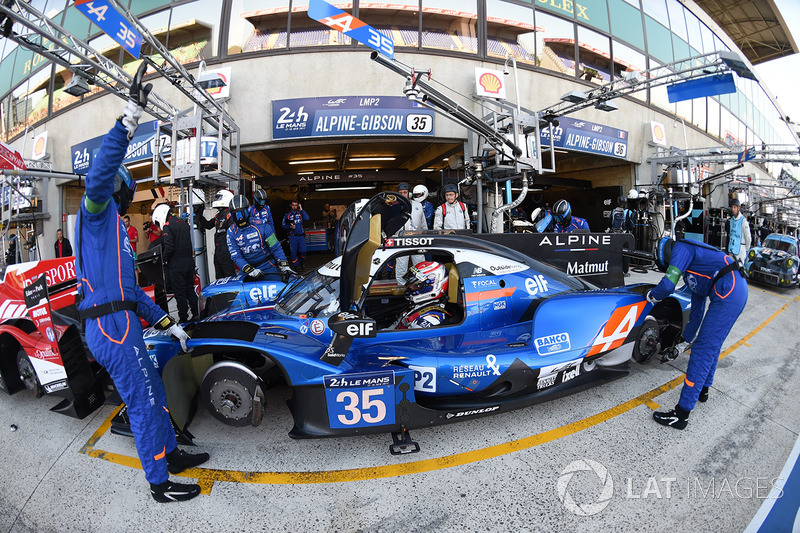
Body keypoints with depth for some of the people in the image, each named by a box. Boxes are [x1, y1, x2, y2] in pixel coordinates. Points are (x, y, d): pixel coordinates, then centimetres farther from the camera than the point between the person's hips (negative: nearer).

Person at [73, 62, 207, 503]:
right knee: (143, 404, -2)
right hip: (111, 326, -10)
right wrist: (129, 119, -33)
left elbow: (130, 288, 25)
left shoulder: (115, 229, 24)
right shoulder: (97, 211, -2)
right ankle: (159, 484, 11)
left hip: (120, 323, 10)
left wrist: (167, 323, 24)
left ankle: (170, 454, 36)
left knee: (154, 393, 19)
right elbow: (98, 176, -27)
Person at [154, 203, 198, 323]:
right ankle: (196, 315, 19)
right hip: (189, 260, 8)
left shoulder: (168, 226, -12)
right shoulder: (182, 222, 13)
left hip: (177, 264, -8)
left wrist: (164, 258, -4)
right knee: (190, 290, 15)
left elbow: (169, 247, -19)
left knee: (180, 293, -1)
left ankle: (183, 319, 5)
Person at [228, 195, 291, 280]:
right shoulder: (231, 232, 1)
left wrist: (284, 265, -13)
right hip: (247, 267, 3)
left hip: (268, 267, -2)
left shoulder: (262, 226, -6)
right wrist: (249, 270, -22)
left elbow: (275, 247, -3)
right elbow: (236, 256, -7)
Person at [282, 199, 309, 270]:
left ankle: (302, 262, 19)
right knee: (293, 252, -1)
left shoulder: (300, 213, 10)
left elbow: (306, 219, -8)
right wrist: (290, 227, -11)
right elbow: (283, 225, 8)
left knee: (302, 251, -7)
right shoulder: (287, 215, 8)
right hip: (292, 236, 0)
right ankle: (296, 266, 11)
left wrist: (301, 210, -10)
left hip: (301, 236, 0)